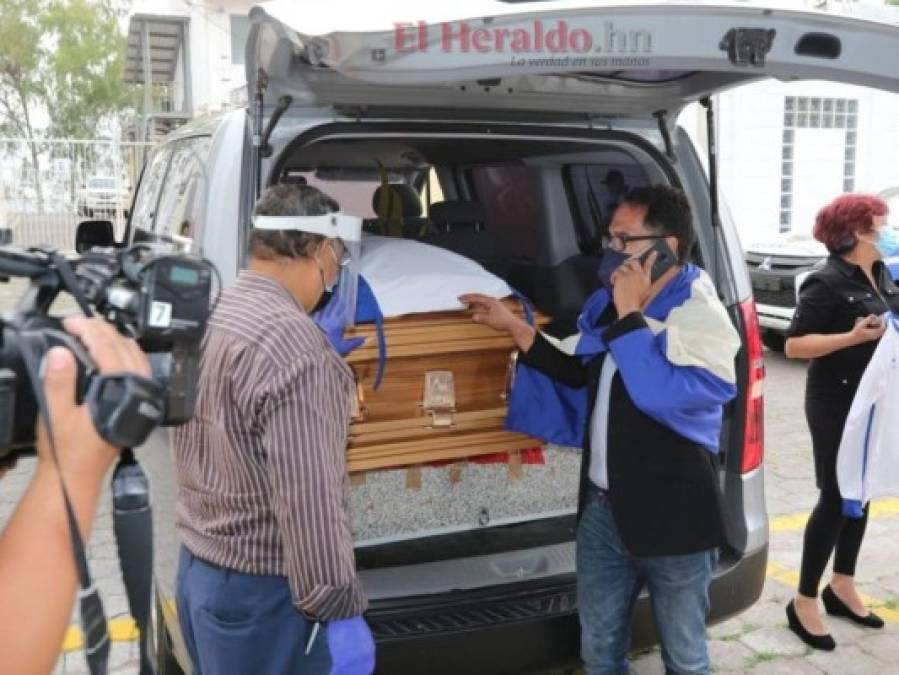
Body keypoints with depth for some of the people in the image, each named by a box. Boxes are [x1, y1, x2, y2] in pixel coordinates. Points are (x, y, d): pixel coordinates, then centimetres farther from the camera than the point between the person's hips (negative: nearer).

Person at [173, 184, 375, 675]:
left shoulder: (209, 316, 4)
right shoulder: (291, 342, -25)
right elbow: (309, 497, -25)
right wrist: (337, 608, -18)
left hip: (197, 569, 9)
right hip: (259, 593, -9)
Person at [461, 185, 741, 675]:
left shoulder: (701, 315, -16)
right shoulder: (608, 303, 5)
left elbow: (662, 394, -30)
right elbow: (577, 373, 17)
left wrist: (629, 314, -23)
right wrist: (514, 327, 10)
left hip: (672, 514, -6)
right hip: (603, 508, 6)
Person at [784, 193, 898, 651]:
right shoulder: (827, 282, -16)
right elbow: (793, 345, -21)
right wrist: (853, 337, -27)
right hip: (837, 405, -8)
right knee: (836, 498, -3)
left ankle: (842, 587, 31)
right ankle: (804, 601, 10)